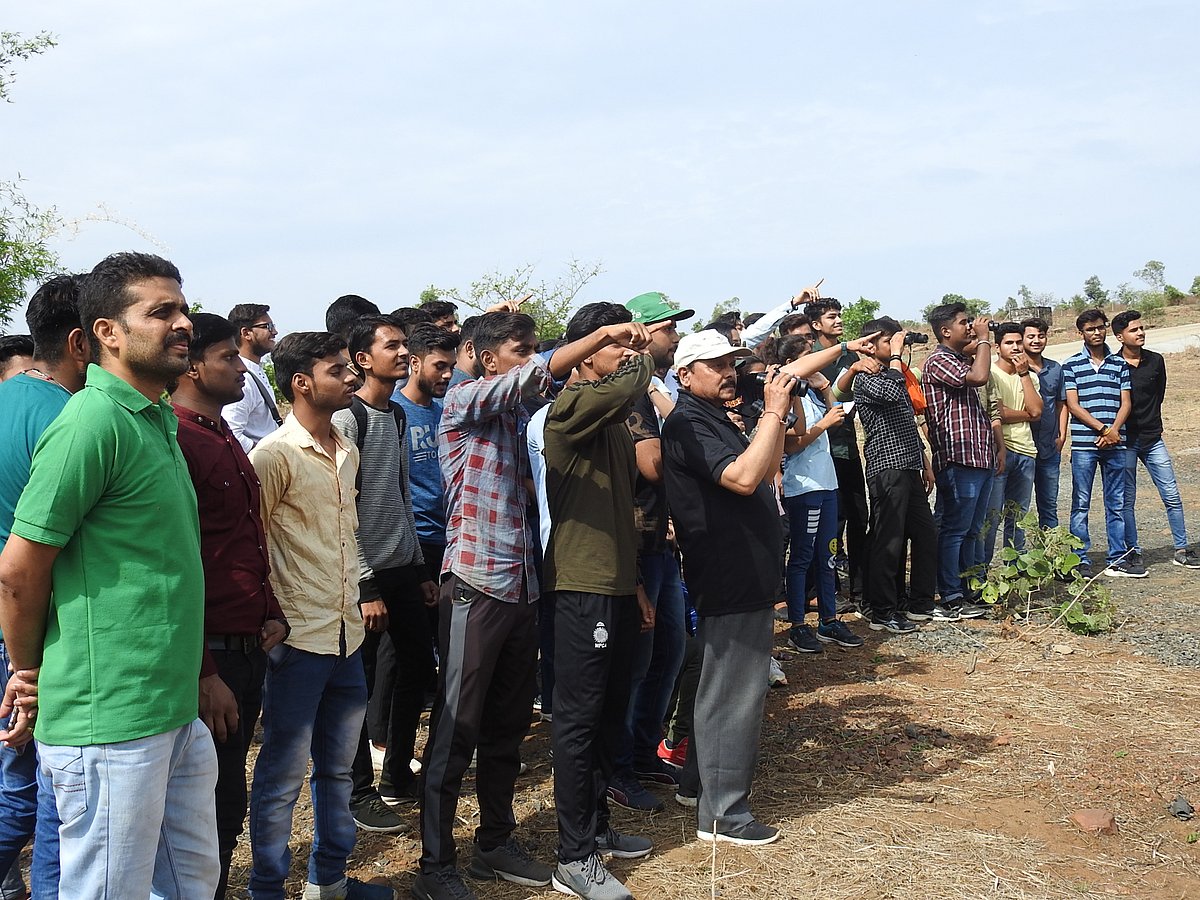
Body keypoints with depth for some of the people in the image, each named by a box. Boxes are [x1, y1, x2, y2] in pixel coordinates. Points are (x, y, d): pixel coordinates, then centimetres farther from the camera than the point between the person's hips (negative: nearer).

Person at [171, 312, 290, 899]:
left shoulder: (226, 440, 15)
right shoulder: (176, 442, -15)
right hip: (211, 656, -9)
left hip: (249, 647, 9)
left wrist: (271, 612, 11)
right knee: (218, 803, 0)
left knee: (228, 797, 16)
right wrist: (205, 675, -20)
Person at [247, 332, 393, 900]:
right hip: (299, 638, -8)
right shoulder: (274, 455, -12)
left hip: (347, 634, 8)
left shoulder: (347, 452, 12)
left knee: (337, 767, 17)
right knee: (282, 774, 2)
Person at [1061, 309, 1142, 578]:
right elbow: (1073, 405, -4)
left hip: (1115, 443, 3)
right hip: (1084, 444, -3)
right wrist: (1102, 429, -12)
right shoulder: (1071, 365, 3)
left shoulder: (1120, 363, 11)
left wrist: (1114, 430, -10)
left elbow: (1125, 402, 6)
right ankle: (1080, 561, 5)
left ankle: (1117, 559, 13)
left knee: (1116, 503, 7)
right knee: (1080, 505, 0)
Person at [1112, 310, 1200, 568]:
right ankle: (1133, 551, 11)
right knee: (1126, 500, 2)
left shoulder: (1156, 361, 4)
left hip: (1152, 439, 3)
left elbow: (1159, 395, 15)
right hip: (1124, 441, -3)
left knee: (1172, 496, 2)